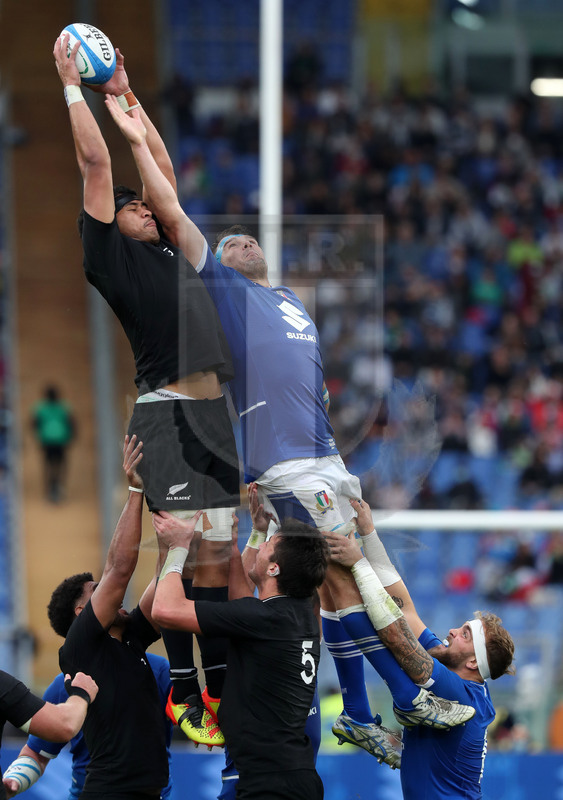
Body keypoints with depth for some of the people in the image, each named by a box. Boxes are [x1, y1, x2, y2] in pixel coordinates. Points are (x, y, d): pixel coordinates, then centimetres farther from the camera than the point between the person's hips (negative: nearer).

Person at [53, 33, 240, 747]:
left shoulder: (169, 251, 22)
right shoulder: (113, 257, 2)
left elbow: (162, 166, 31)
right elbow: (97, 163, 0)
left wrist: (125, 94, 32)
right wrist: (72, 85, 7)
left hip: (212, 414, 7)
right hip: (166, 415, -7)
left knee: (217, 558, 6)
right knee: (185, 556, -10)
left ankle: (221, 686, 10)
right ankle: (182, 694, -7)